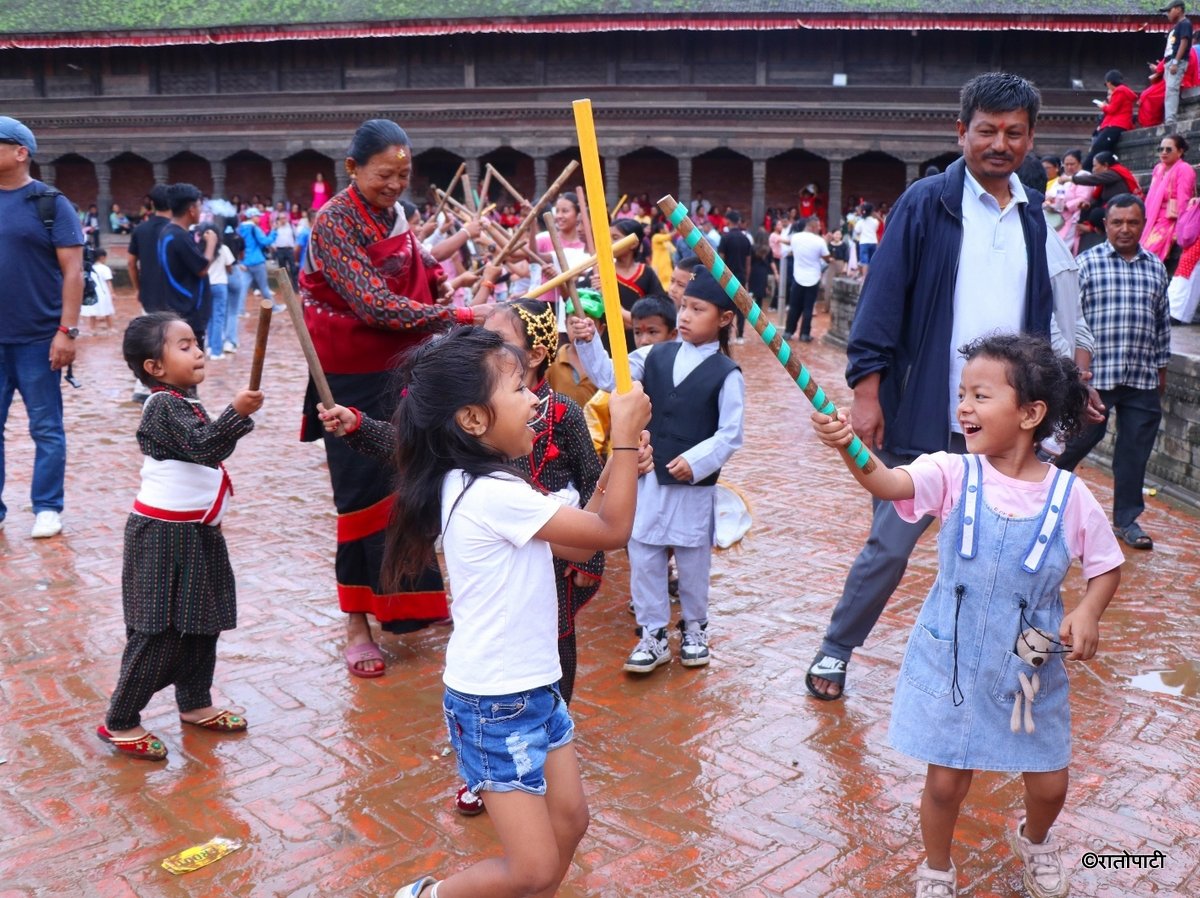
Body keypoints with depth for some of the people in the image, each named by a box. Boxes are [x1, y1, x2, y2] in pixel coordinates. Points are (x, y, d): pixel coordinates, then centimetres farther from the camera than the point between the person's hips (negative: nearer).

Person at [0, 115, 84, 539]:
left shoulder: (51, 204, -3)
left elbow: (72, 271, -6)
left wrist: (67, 331, -13)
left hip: (37, 340, -4)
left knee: (46, 428, 5)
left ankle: (47, 508, 15)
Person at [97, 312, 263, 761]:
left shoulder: (182, 402, 12)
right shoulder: (163, 406, -17)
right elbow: (202, 447, -32)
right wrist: (236, 413, -42)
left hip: (194, 534, 10)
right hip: (163, 538, -10)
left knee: (201, 623, 17)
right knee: (158, 632, -5)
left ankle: (195, 704, 31)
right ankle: (119, 722, 8)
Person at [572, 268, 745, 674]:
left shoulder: (726, 374, -9)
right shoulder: (654, 356, 2)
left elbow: (730, 435, -11)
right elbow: (609, 378, -2)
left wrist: (696, 461, -22)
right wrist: (588, 343, -17)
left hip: (695, 484, -3)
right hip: (648, 477, 3)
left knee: (693, 561, 13)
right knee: (643, 558, 8)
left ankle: (694, 629, 33)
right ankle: (653, 634, 20)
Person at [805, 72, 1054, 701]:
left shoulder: (1032, 216, 11)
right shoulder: (926, 203, -6)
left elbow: (1039, 315, 17)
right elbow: (882, 298, -10)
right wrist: (866, 390, -15)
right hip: (926, 418, -5)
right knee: (889, 548, 2)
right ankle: (835, 651, 21)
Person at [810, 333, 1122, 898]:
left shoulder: (1069, 495, -11)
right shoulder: (953, 476, -14)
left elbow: (1107, 565, 3)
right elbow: (889, 483, -32)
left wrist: (1088, 610, -16)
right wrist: (848, 446, -51)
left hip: (1032, 664, 1)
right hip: (951, 660, -1)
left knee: (1049, 782, 15)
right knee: (946, 780, 8)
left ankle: (1035, 841, 51)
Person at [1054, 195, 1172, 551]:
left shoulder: (1155, 267, 11)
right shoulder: (1086, 263, -2)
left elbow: (1162, 321, 17)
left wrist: (1161, 366, 16)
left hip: (1143, 378, 4)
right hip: (1095, 374, -4)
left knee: (1135, 449, 8)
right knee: (1080, 438, 1)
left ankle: (1127, 518, 20)